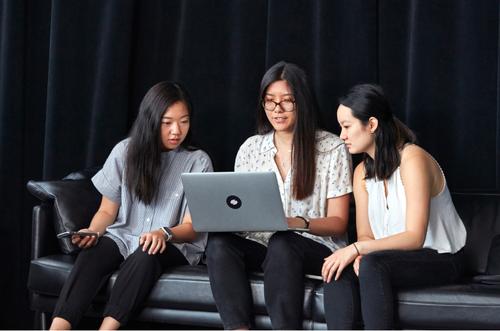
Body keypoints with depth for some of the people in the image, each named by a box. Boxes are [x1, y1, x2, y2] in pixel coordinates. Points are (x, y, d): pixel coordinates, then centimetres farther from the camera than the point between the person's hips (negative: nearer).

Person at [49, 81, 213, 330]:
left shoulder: (198, 162, 0)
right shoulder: (125, 152, 6)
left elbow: (191, 227, -3)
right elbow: (107, 210, 10)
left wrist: (164, 233, -25)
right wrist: (92, 232, -13)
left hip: (175, 245, -1)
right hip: (123, 237, 2)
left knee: (146, 256, -37)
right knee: (93, 252, -32)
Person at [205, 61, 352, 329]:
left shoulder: (332, 148, 1)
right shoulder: (250, 148, 13)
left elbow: (338, 223, -1)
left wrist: (299, 223, -22)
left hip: (315, 249, -3)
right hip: (259, 245, 4)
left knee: (281, 243, -37)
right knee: (218, 242, -28)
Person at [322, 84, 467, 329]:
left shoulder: (413, 160, -17)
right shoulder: (362, 172, 9)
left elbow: (414, 237, -22)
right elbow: (365, 233, 4)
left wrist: (357, 249, -29)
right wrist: (358, 255, -20)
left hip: (440, 260, -6)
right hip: (393, 257, 6)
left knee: (372, 264, -34)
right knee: (339, 270, -23)